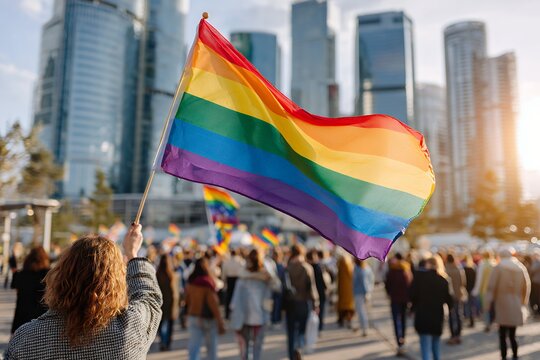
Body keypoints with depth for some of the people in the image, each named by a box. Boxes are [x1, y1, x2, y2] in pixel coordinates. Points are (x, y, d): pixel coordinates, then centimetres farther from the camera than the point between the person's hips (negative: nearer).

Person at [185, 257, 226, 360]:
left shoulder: (190, 282, -2)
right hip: (208, 319, -4)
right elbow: (213, 303, -19)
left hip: (193, 317, 4)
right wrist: (220, 322, -14)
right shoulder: (208, 283, -19)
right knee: (211, 348, 16)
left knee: (193, 348, 3)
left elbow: (187, 301, 8)